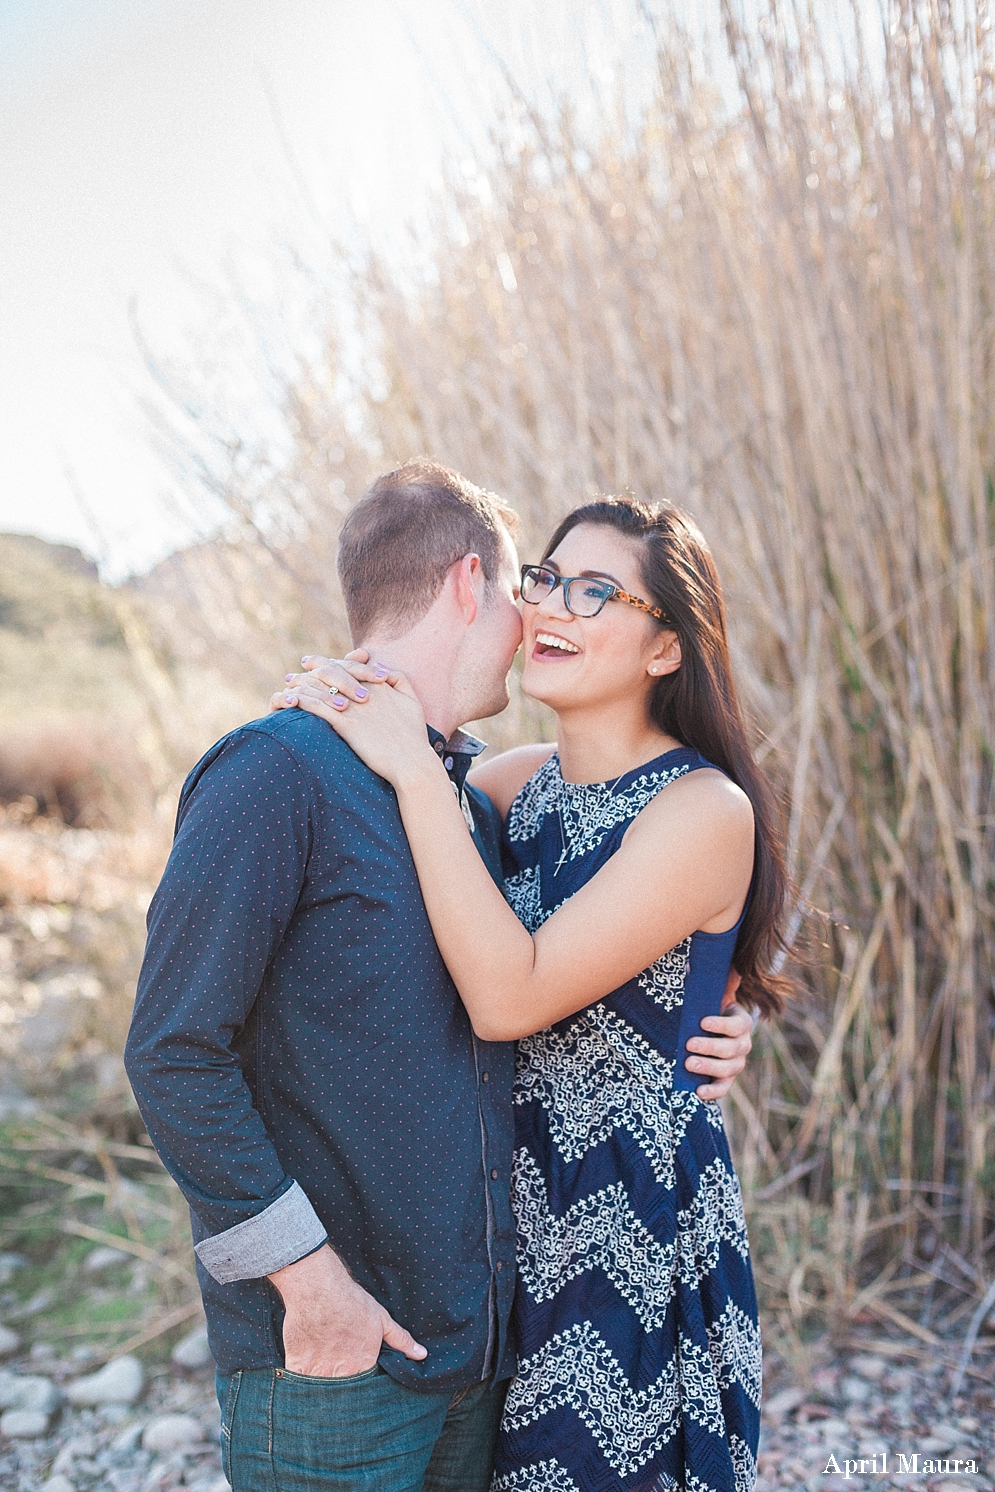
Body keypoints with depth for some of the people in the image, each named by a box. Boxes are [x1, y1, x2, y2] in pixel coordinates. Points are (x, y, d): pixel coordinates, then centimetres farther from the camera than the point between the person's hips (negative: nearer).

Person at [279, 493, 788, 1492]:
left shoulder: (705, 811, -20)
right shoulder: (519, 780, 0)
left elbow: (511, 998, -27)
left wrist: (416, 772, -26)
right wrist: (334, 712, -11)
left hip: (634, 1225, -6)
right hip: (505, 1196, 6)